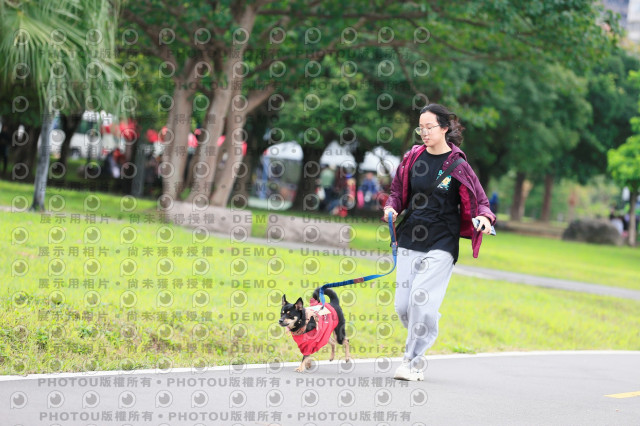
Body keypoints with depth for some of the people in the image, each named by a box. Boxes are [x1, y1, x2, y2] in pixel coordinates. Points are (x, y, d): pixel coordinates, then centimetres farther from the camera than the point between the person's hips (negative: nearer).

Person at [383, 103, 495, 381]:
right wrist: (391, 208, -4)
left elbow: (479, 200, 3)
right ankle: (420, 346, 27)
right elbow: (397, 192, 18)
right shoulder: (413, 158, 7)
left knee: (422, 297, -18)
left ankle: (413, 361, -8)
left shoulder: (457, 165, -3)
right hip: (409, 240, 4)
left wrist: (484, 217, -18)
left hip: (441, 243, -4)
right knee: (403, 305, 1)